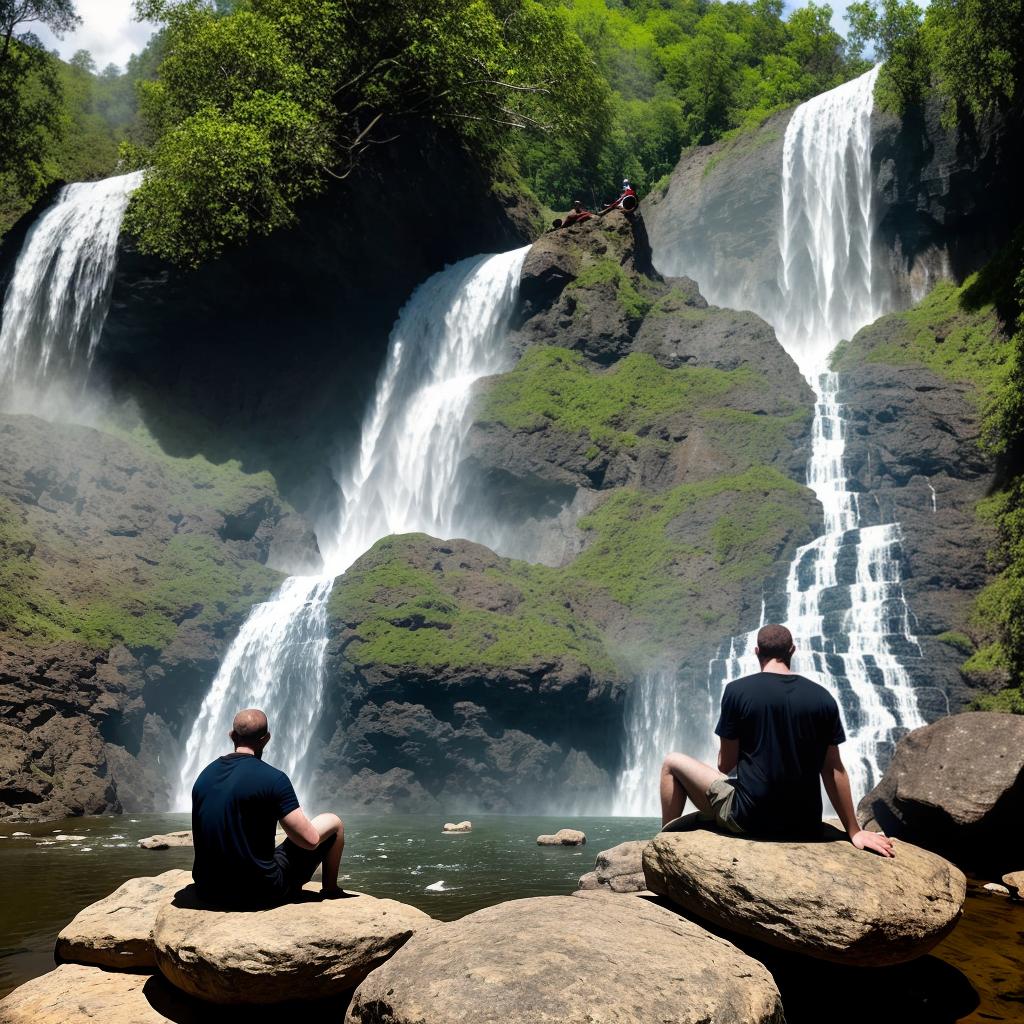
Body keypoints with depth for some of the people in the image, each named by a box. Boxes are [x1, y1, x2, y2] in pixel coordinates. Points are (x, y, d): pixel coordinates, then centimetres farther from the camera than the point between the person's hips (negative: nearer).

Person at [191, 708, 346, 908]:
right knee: (333, 823, 12)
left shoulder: (204, 776, 3)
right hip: (261, 894, -6)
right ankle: (330, 891, 33)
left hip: (209, 893, 6)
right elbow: (310, 841, -14)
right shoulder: (273, 779, -16)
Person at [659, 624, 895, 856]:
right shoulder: (822, 697, 0)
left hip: (749, 819, -4)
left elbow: (725, 765, -4)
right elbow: (833, 770, 3)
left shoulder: (737, 690, -7)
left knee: (673, 763, 15)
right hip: (805, 828, 4)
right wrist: (855, 832, 9)